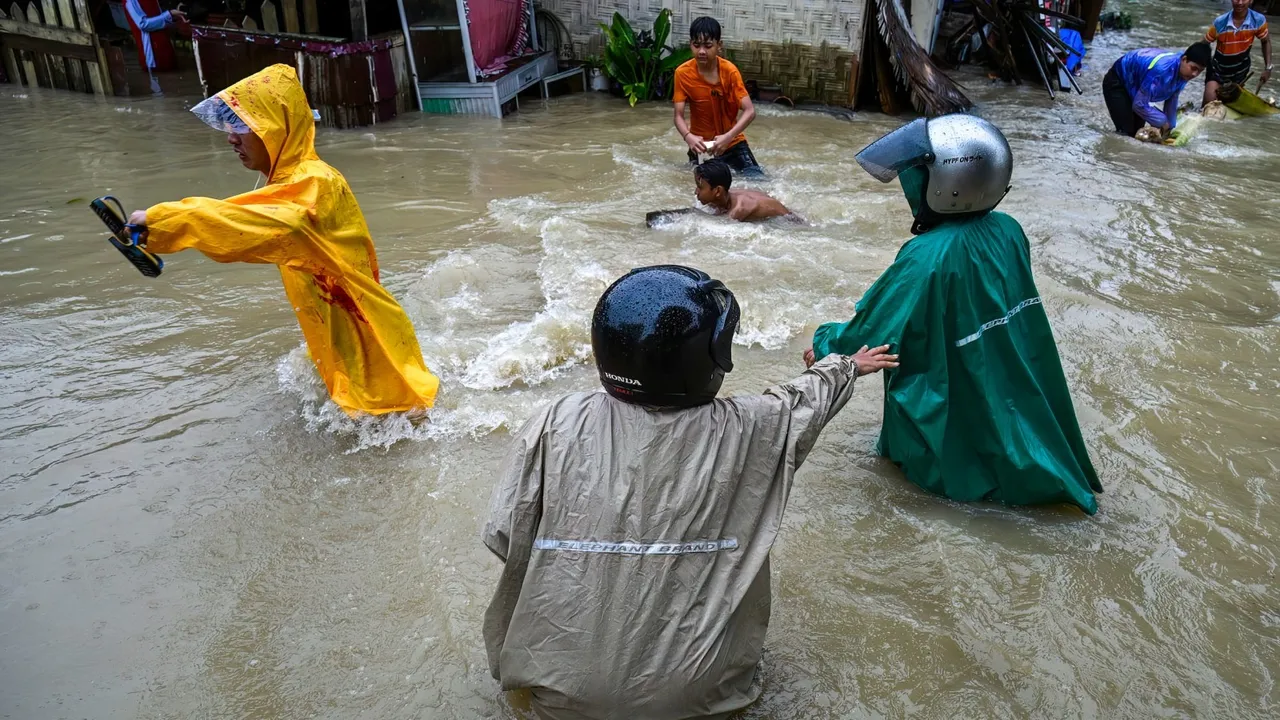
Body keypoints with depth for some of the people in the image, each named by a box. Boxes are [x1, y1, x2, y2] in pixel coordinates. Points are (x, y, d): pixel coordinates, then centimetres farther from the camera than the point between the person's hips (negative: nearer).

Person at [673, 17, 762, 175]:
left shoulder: (730, 71, -15)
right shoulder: (683, 73, -13)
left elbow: (750, 111, -21)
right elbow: (679, 116, -15)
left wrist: (728, 137, -38)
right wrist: (688, 137, -37)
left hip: (732, 142, 0)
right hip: (701, 145, 1)